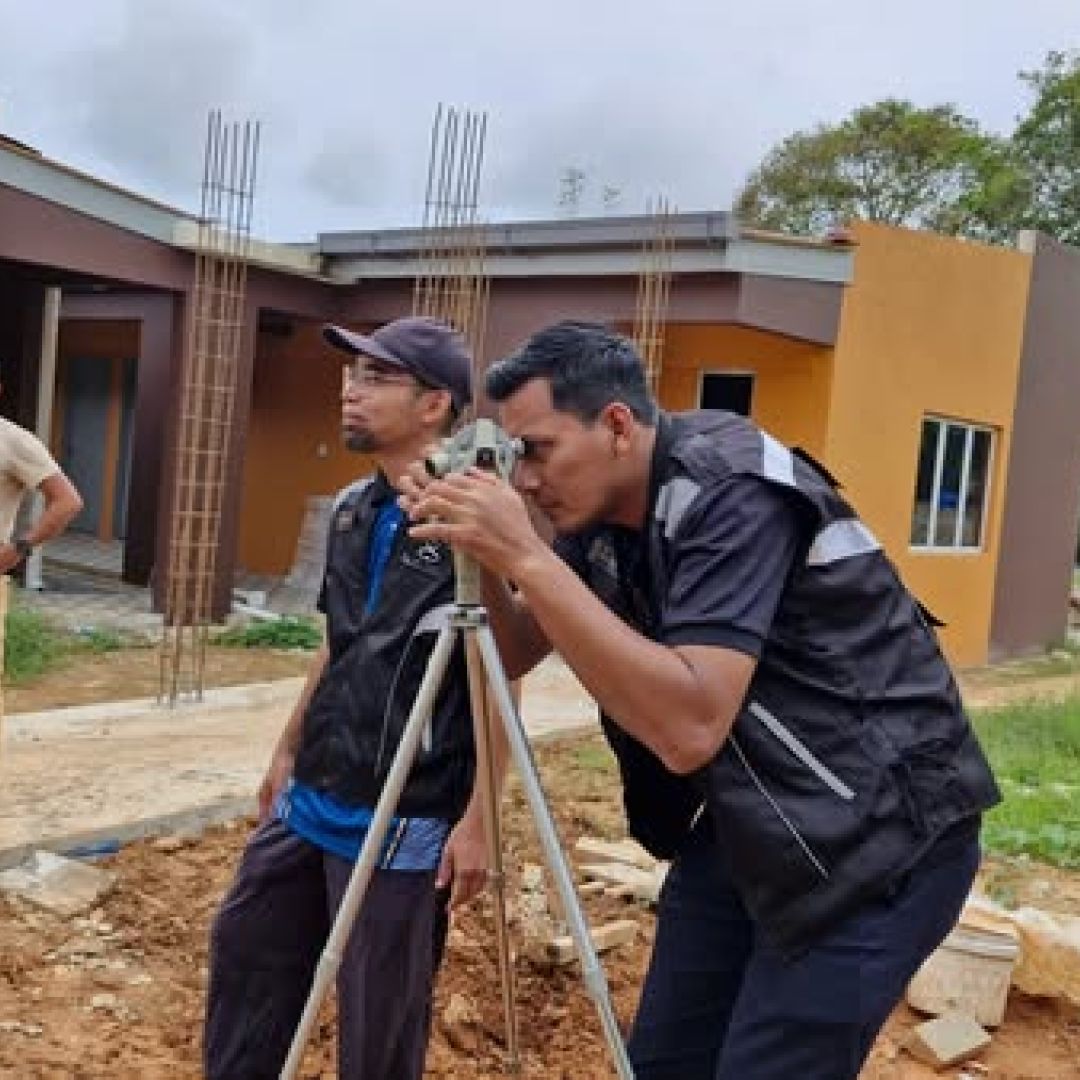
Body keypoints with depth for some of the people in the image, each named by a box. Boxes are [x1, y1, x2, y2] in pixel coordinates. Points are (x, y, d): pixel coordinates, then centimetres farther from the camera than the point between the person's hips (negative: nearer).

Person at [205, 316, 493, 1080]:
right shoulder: (351, 509, 9)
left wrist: (478, 817, -19)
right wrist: (289, 750, 23)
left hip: (403, 824, -8)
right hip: (311, 800, 8)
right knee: (245, 952, 20)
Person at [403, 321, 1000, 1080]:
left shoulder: (733, 491, -26)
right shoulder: (601, 510, -1)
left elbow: (690, 727, -35)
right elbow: (519, 652, 5)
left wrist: (526, 558, -35)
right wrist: (471, 550, -13)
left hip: (878, 836, -8)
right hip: (746, 823, 8)